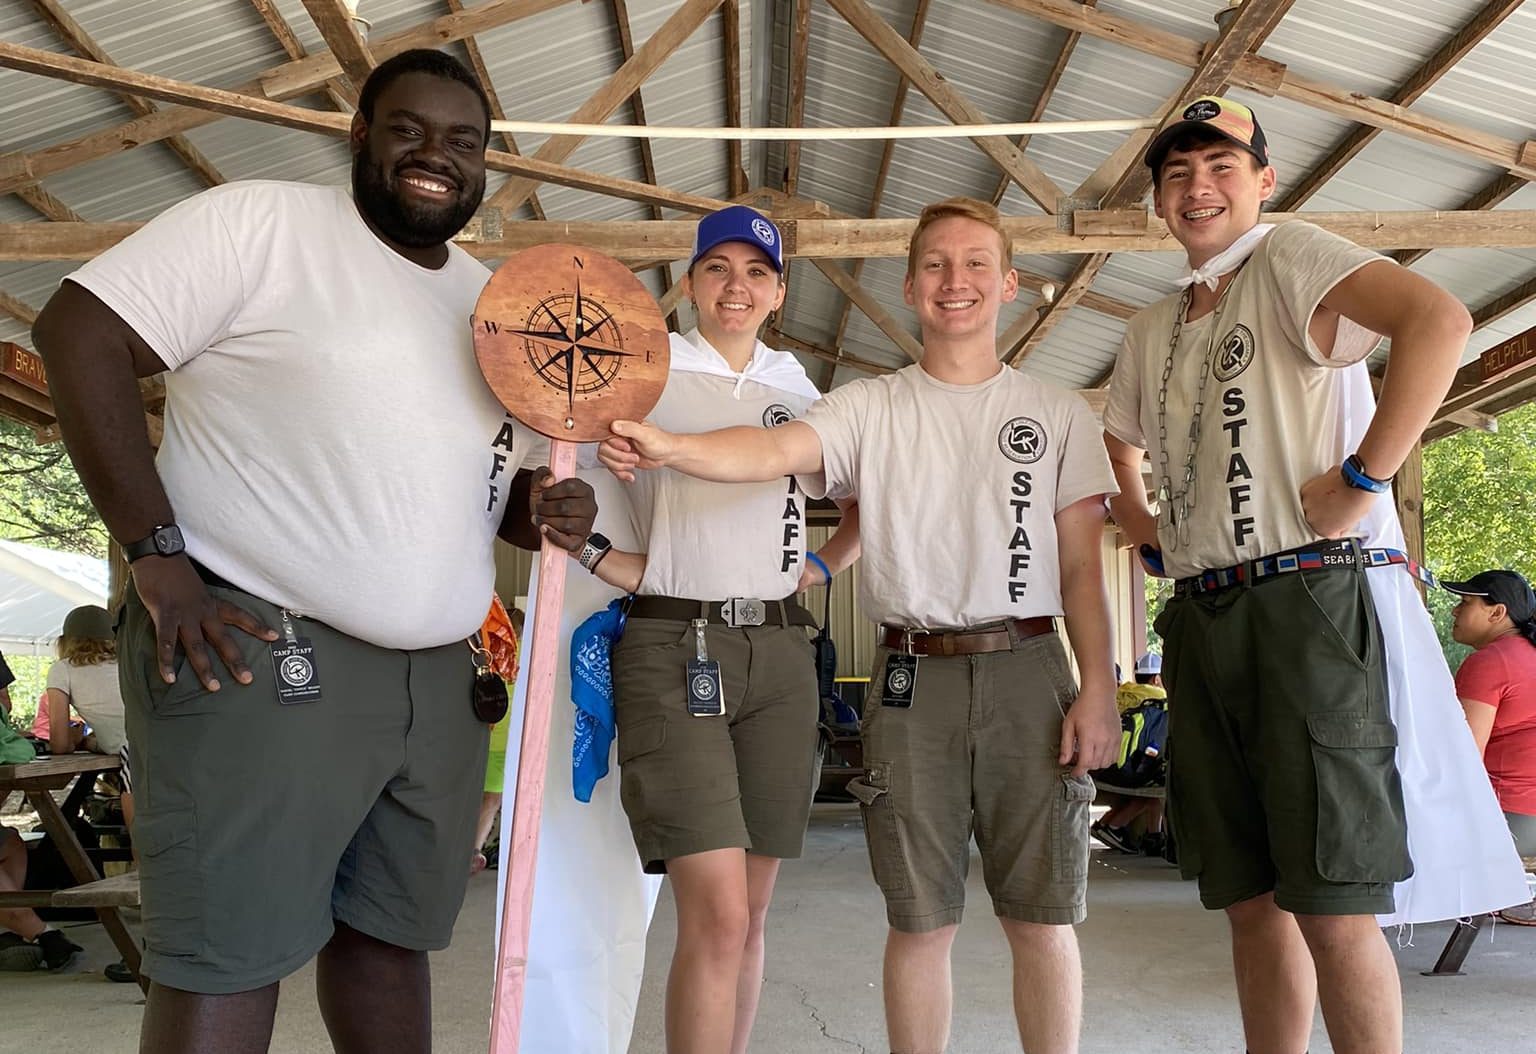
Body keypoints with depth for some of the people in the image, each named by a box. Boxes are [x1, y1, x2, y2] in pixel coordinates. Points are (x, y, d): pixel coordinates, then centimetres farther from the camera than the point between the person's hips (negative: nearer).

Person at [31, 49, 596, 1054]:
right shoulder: (261, 220, -5)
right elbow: (80, 333, -11)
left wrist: (545, 508, -1)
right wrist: (159, 555, -18)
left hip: (437, 676, 7)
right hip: (255, 648, -6)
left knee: (390, 931, 16)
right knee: (229, 956, -3)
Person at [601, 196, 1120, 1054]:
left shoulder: (1059, 413, 9)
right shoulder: (870, 408, 7)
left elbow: (1082, 566, 6)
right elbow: (776, 449, -13)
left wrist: (1098, 688, -3)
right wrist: (669, 447, -31)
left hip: (1028, 669, 0)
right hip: (912, 676, 0)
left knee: (1043, 917, 6)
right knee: (920, 921, 8)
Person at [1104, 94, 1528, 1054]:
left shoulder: (1290, 258, -1)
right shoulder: (1152, 332, 20)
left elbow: (1439, 319, -19)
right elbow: (1112, 455, 34)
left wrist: (1361, 478, -20)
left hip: (1313, 603, -7)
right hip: (1203, 620, 7)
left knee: (1334, 909, -6)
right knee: (1251, 901, 12)